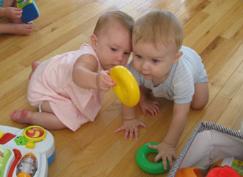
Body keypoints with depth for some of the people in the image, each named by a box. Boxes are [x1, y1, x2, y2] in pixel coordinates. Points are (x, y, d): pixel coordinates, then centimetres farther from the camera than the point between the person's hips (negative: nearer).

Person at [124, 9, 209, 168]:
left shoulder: (182, 75, -51)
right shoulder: (136, 67, -44)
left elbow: (181, 114, -45)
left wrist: (169, 145, -42)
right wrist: (130, 118, -17)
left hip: (193, 64, -2)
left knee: (198, 104, -1)